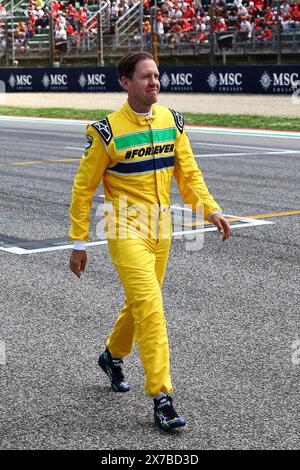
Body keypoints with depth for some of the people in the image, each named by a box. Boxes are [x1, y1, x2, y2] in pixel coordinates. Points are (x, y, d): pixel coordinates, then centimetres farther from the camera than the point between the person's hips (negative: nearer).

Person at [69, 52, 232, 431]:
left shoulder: (172, 122, 4)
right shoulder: (107, 131, -11)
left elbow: (188, 174, 8)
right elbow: (83, 188, -5)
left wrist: (211, 209, -8)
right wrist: (78, 243, -4)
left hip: (161, 230, 6)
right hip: (126, 229, -6)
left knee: (140, 302, 18)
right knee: (150, 307, -14)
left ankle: (112, 355, 46)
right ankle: (161, 399, -11)